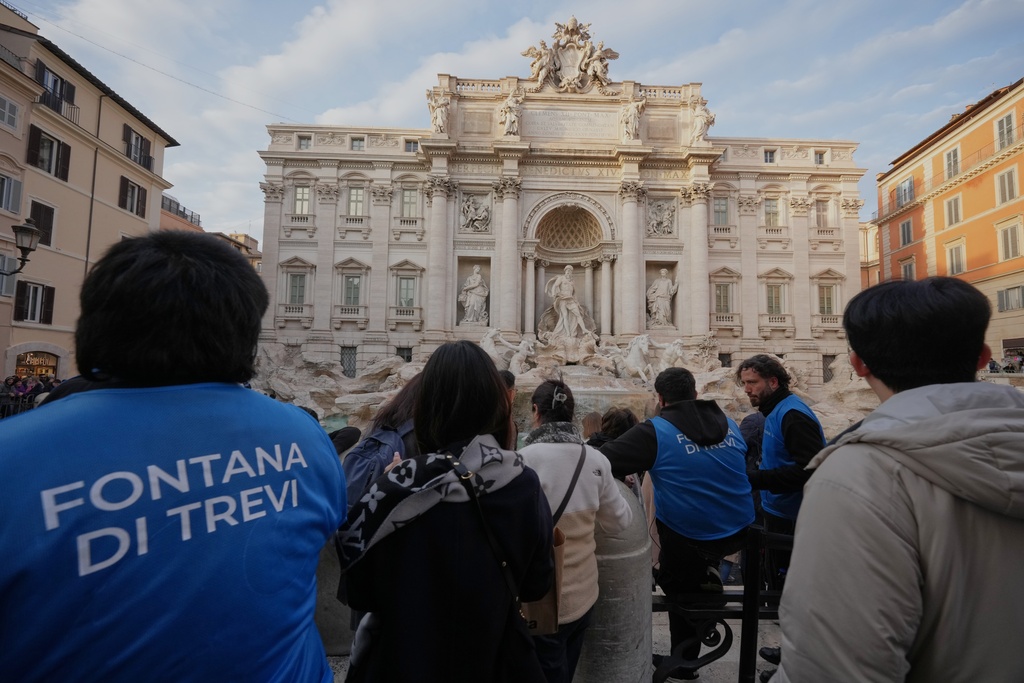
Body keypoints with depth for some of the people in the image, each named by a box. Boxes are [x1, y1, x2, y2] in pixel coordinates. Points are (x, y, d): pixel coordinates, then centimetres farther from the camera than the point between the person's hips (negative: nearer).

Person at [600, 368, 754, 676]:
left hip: (687, 537, -4)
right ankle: (707, 571, 23)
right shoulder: (729, 424, 2)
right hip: (739, 532, 5)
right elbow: (748, 470, 17)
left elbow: (602, 462, -21)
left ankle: (685, 659, 31)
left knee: (681, 591, 20)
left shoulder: (654, 431, -15)